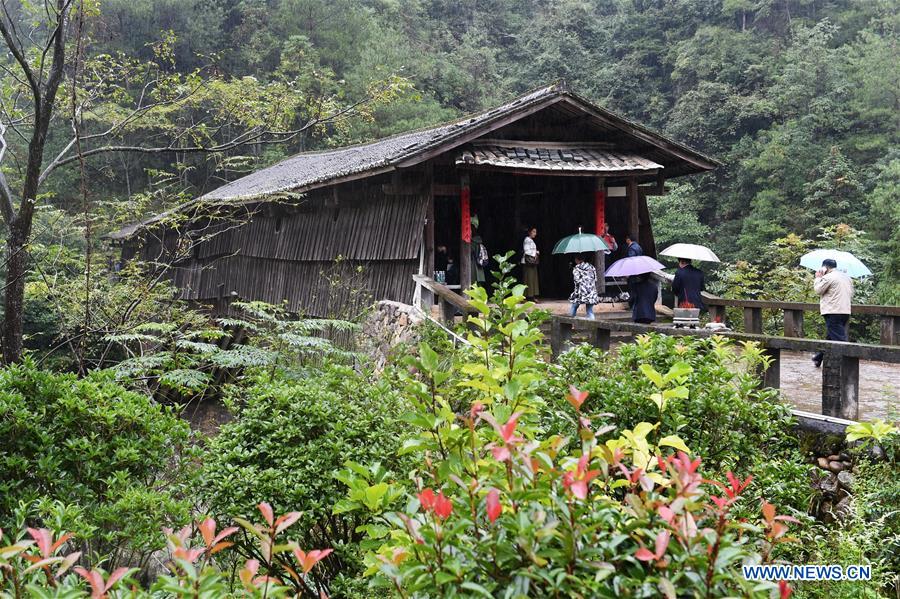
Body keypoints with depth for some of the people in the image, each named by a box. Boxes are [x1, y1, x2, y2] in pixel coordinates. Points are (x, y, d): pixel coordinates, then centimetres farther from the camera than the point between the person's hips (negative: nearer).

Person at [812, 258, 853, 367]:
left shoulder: (828, 277, -11)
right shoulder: (847, 277, 16)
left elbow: (818, 290, -5)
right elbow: (851, 294, 20)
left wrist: (818, 278, 7)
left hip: (833, 312, -9)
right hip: (846, 311, 9)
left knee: (838, 337, -8)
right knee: (830, 336, 17)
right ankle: (818, 358, 29)